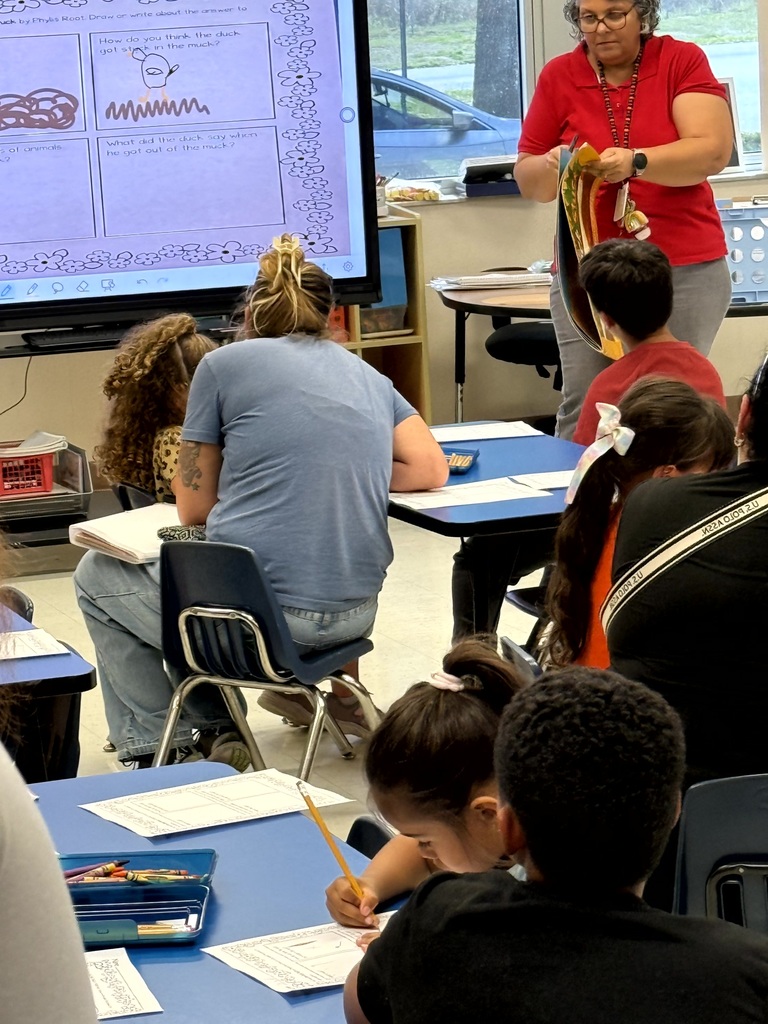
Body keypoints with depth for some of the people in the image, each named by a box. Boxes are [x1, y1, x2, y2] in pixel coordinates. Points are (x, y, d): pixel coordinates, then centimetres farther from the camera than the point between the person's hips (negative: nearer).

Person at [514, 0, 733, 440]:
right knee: (582, 411, -4)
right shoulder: (559, 77, 5)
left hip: (686, 269, -1)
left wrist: (635, 162, -26)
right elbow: (527, 178, 9)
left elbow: (714, 151, -12)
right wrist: (551, 167, -13)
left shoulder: (683, 60, 0)